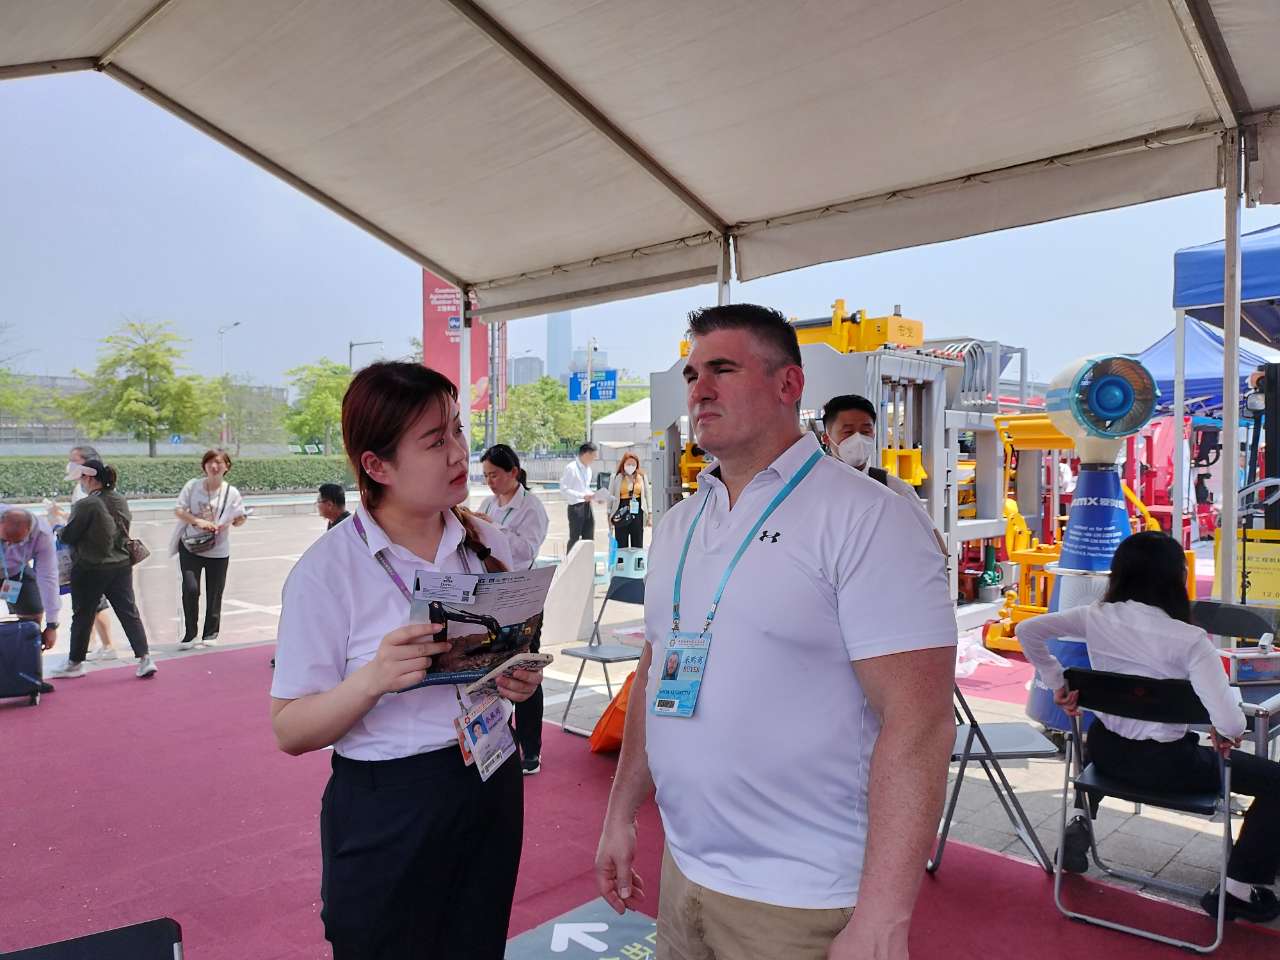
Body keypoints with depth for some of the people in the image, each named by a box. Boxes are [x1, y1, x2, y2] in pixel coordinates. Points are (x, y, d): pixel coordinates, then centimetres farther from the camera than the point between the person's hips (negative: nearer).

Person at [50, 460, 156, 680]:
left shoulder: (85, 505, -18)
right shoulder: (120, 500, 1)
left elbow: (68, 536, -11)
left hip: (90, 569, -5)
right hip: (122, 565, 5)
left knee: (83, 616, 10)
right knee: (129, 612, 6)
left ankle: (75, 663, 25)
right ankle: (144, 658, 1)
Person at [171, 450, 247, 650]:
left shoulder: (231, 492, -4)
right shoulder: (193, 486, -4)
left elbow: (241, 518, 1)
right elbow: (179, 510, -2)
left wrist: (228, 523, -21)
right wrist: (197, 521, -19)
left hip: (218, 550, 1)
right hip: (190, 546, 0)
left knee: (214, 594, 8)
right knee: (190, 589, -11)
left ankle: (210, 634, 26)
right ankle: (190, 635, 5)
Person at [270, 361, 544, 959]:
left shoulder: (488, 546, 0)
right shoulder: (327, 571, -14)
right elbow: (290, 731, -12)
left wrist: (519, 682, -7)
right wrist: (373, 680, -29)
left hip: (492, 790, 5)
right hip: (387, 807, -4)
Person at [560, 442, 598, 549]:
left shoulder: (588, 469, 12)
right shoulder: (571, 468, -12)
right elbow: (564, 488, -17)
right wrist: (582, 496, -23)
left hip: (587, 506, 8)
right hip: (576, 507, -8)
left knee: (589, 539, 10)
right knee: (574, 539, -2)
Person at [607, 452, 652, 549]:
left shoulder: (642, 477, 7)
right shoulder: (616, 477, 2)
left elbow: (647, 495, 11)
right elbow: (610, 496, 5)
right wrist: (609, 514, 2)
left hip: (637, 513, 1)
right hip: (621, 513, -1)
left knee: (637, 545, 7)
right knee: (621, 545, 3)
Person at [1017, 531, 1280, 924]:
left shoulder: (1096, 617, -10)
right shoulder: (1188, 640, -22)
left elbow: (1027, 631, -4)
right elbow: (1230, 724, -27)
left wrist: (1057, 683, 4)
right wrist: (1224, 736, -4)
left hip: (1104, 749, 5)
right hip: (1162, 764, -5)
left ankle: (1082, 820, 34)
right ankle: (1239, 889, 16)